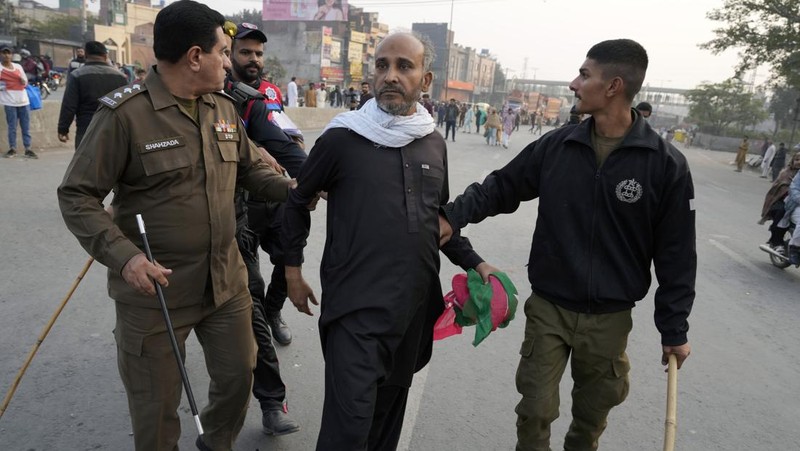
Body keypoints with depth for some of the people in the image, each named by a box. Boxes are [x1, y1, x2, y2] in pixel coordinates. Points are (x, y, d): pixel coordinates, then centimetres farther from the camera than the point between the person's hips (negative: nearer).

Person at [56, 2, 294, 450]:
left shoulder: (225, 108, 4)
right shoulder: (124, 113, -15)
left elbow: (251, 167, 16)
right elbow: (77, 196, -12)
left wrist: (292, 189, -3)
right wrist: (122, 255, -26)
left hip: (227, 282, 6)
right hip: (155, 289, -5)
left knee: (239, 374, 20)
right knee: (156, 405, 12)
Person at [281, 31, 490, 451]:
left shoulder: (434, 143, 7)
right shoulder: (341, 138, -7)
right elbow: (298, 202, 5)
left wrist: (473, 262, 12)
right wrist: (293, 269, 6)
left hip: (415, 305, 5)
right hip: (355, 306, -4)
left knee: (390, 408, 19)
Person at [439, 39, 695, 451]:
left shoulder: (665, 164, -11)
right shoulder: (555, 146, -5)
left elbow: (675, 255, -6)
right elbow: (501, 187, 4)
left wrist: (674, 328, -2)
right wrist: (454, 215, -12)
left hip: (609, 317, -1)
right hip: (547, 308, 1)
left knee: (592, 413, 20)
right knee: (535, 410, 11)